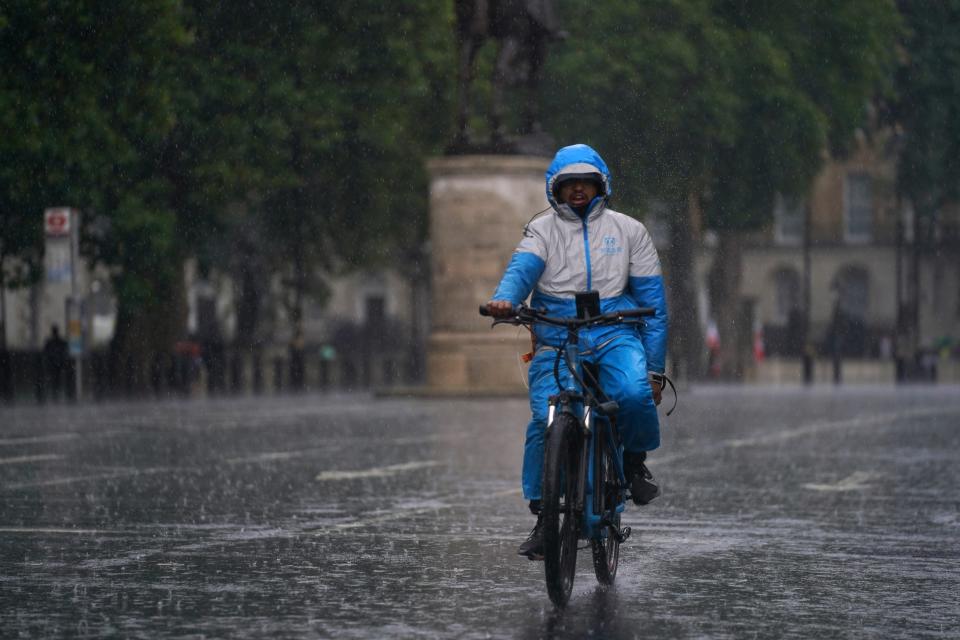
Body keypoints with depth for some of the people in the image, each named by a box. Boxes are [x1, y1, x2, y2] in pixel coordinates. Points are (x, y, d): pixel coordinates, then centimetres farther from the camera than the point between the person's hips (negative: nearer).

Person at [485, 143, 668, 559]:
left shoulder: (628, 230, 11)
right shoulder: (543, 229, 9)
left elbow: (652, 302, 10)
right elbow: (522, 268, -11)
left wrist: (655, 369, 3)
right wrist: (503, 299, -36)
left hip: (614, 336, 0)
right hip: (556, 342, 0)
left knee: (635, 395, -30)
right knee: (546, 422, -20)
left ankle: (635, 460, 2)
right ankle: (543, 517, -5)